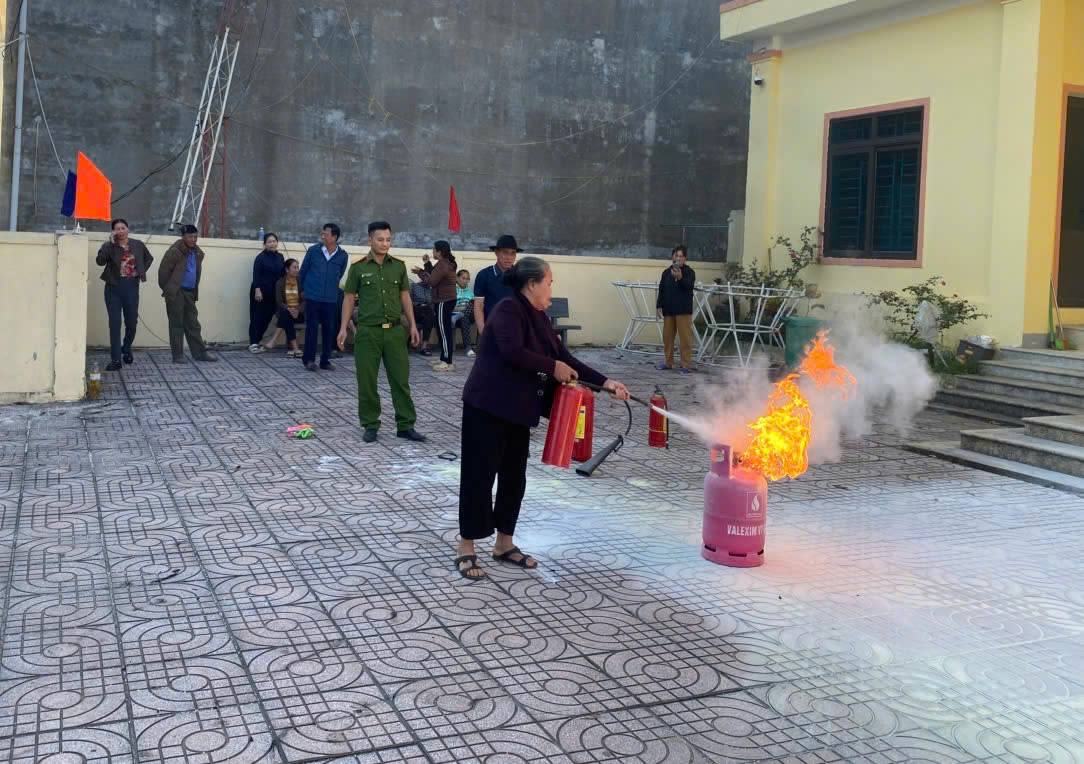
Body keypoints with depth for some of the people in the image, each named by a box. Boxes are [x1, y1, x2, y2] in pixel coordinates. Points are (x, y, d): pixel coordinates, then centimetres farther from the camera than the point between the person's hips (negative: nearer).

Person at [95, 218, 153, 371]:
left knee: (131, 322, 9)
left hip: (131, 287, 2)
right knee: (114, 324, -2)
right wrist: (111, 243, -21)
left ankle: (126, 349, 37)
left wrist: (141, 272, 7)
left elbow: (149, 258, 21)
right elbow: (100, 261, -19)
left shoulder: (137, 245, 5)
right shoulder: (109, 246, -2)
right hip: (114, 288, -2)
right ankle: (116, 360, 0)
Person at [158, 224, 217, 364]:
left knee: (193, 324, 10)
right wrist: (166, 289, -5)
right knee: (177, 324, -1)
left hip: (189, 292, 7)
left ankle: (200, 353, 14)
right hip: (175, 292, -7)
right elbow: (163, 271, -12)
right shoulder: (174, 252, -14)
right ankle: (178, 355, 4)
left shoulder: (198, 253, 9)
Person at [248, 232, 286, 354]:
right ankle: (253, 343, 2)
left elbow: (283, 273, 13)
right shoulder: (261, 257, -7)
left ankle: (257, 341, 17)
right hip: (260, 292, -5)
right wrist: (257, 290, -19)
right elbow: (256, 275, -11)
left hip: (273, 293, 6)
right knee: (257, 317, -2)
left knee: (267, 317, 7)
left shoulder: (280, 257, 9)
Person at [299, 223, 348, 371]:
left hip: (331, 299, 1)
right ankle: (309, 359, 11)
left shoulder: (342, 255, 0)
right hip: (313, 297, -1)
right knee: (311, 328, 2)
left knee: (329, 330, 5)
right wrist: (304, 288, 17)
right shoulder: (313, 251, -3)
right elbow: (303, 271, 10)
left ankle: (325, 360, 15)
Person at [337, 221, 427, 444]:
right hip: (368, 331, -2)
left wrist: (412, 325, 7)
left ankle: (405, 426, 10)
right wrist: (343, 328, -2)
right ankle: (370, 425, 15)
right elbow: (349, 298, 3)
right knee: (367, 381, 3)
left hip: (395, 330, 2)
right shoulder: (358, 268, 0)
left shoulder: (399, 266, 7)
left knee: (401, 379, 3)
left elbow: (405, 296, 12)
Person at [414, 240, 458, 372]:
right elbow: (434, 277, 17)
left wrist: (421, 272, -4)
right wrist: (423, 271, 14)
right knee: (443, 331, 13)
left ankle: (448, 363, -9)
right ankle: (444, 359, 18)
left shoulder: (442, 265, -16)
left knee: (444, 331, -9)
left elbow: (431, 281, -18)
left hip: (443, 301, -11)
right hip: (447, 300, 11)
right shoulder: (446, 263, 16)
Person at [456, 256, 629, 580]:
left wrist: (605, 383, 6)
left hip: (517, 409, 9)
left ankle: (504, 544, 25)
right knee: (480, 476, -3)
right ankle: (465, 549, 7)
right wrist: (552, 367, -17)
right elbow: (513, 352, -28)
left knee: (514, 477, 13)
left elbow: (565, 358, 13)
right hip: (488, 406, -9)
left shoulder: (538, 318, 13)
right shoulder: (508, 309, -14)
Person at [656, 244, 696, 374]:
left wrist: (680, 278, -38)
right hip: (668, 309, 5)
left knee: (685, 338, -5)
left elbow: (689, 286, -20)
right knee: (667, 336, 10)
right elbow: (661, 291, 11)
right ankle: (668, 362, 22)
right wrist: (659, 306, 2)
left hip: (683, 310, -5)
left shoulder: (689, 272, -2)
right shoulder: (666, 272, 10)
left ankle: (686, 365, -2)